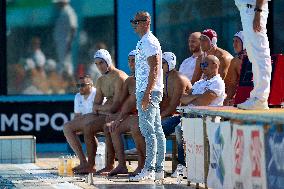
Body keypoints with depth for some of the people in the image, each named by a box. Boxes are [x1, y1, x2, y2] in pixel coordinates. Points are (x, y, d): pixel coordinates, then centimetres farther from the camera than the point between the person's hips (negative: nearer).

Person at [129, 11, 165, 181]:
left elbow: (154, 69, -19)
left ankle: (149, 170, -14)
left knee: (148, 130, -12)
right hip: (144, 91, 10)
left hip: (149, 91, -10)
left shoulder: (150, 42, -12)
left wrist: (146, 94, -23)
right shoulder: (142, 42, 19)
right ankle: (159, 169, 11)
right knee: (156, 131, 9)